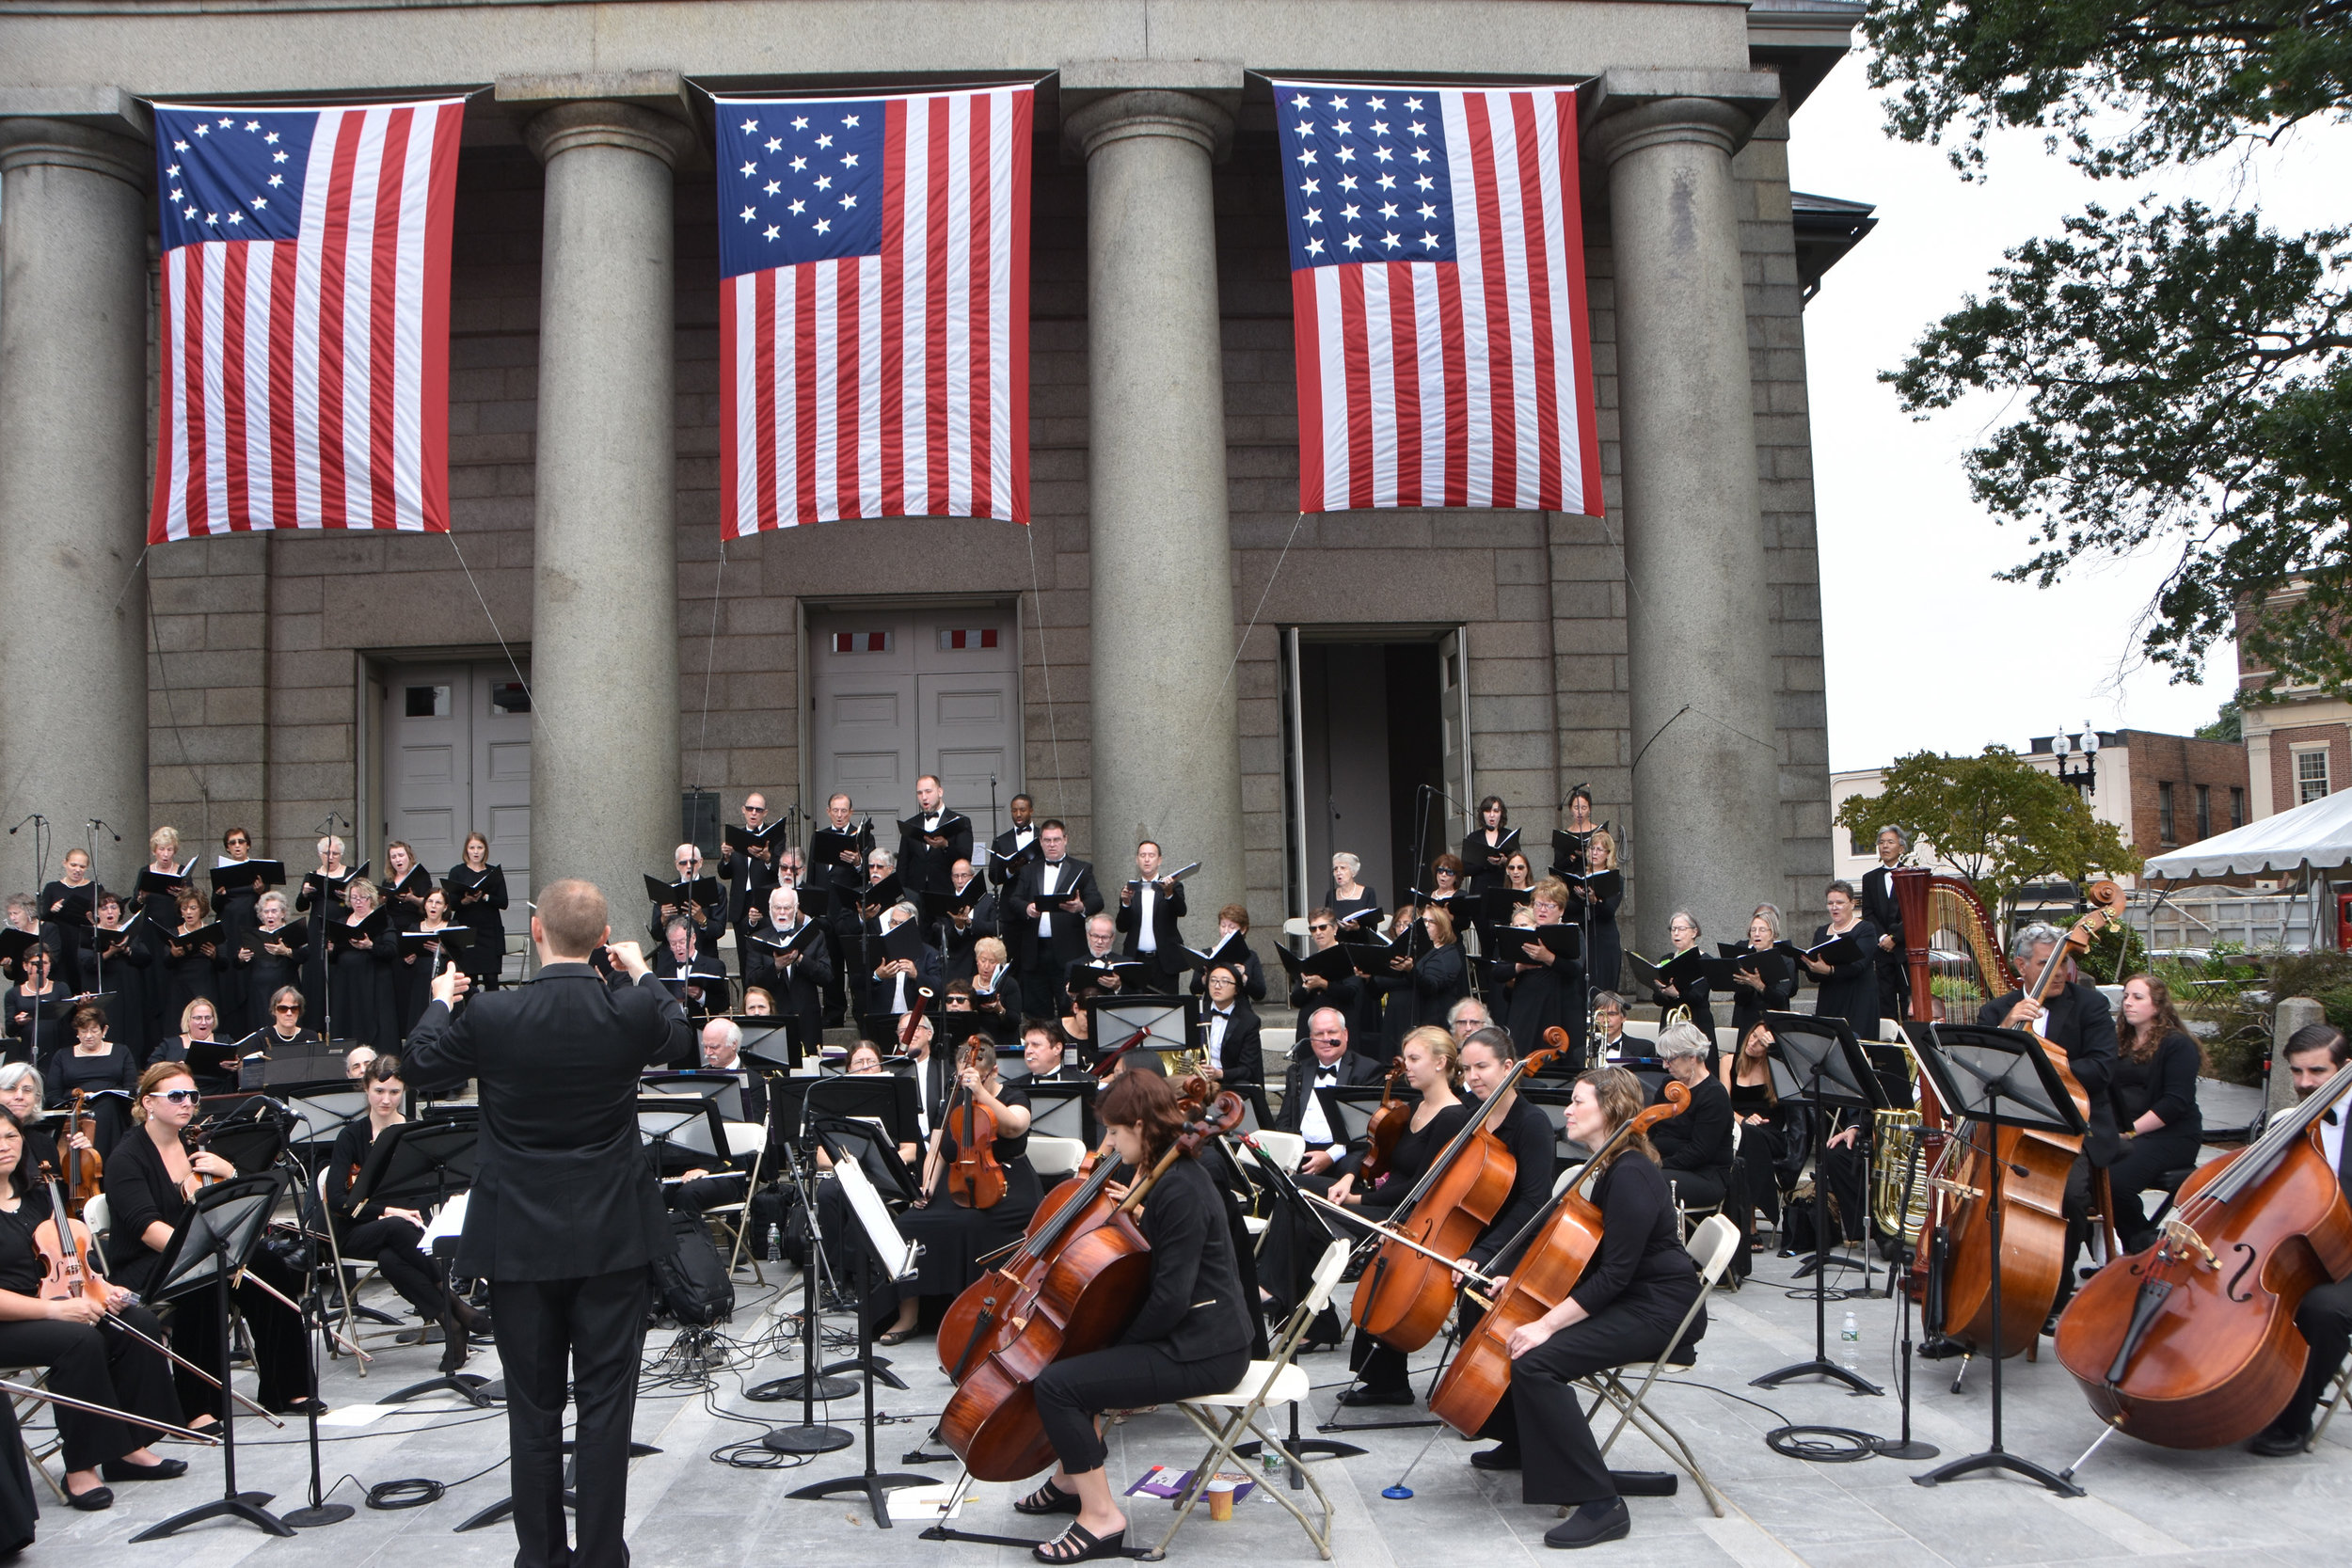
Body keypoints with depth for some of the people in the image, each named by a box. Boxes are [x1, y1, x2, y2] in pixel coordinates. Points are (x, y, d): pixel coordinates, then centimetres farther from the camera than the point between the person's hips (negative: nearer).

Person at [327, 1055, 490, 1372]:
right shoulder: (352, 1135, 0)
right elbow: (336, 1198, -13)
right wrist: (388, 1211, -25)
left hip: (408, 1227, 0)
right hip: (357, 1233, 0)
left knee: (390, 1259, -37)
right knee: (397, 1230, -37)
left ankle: (451, 1324, -29)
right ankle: (453, 1303, -27)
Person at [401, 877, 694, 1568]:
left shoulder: (490, 1015, -14)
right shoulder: (633, 1009, -12)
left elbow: (420, 1064, 6)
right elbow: (679, 1036, 12)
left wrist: (441, 1001, 23)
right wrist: (641, 972, 26)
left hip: (520, 1239, 0)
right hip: (613, 1234, 0)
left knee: (533, 1406, 12)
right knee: (606, 1402, 7)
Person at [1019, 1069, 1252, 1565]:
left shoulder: (1180, 1190, -22)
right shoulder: (1171, 1174, 10)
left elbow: (1170, 1299, -24)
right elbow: (1159, 1264, 20)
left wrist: (1120, 1341, -9)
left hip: (1202, 1353, -11)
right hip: (1187, 1333, 11)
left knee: (1056, 1383, -17)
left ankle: (1101, 1519, -7)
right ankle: (1071, 1480, 35)